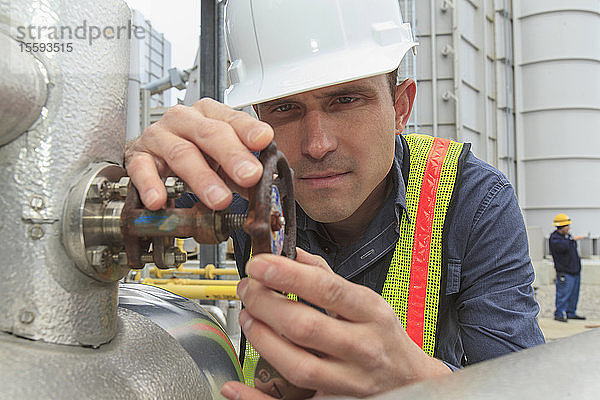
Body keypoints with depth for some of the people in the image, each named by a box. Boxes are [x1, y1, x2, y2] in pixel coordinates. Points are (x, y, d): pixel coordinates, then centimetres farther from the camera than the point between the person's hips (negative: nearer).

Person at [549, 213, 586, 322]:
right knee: (563, 294, -6)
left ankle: (570, 313, 23)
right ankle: (559, 314, 3)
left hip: (575, 271, 9)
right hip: (565, 273, -9)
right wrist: (572, 239, -21)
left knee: (574, 294, 13)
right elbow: (563, 247, -33)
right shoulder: (554, 238, -13)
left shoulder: (568, 235, 14)